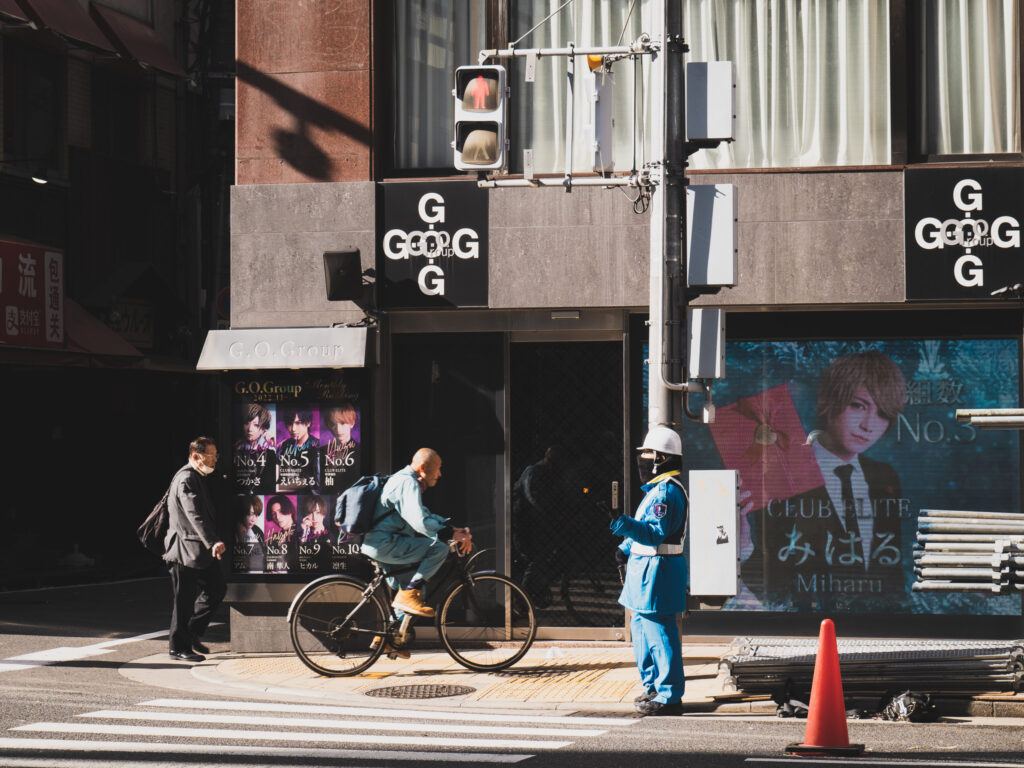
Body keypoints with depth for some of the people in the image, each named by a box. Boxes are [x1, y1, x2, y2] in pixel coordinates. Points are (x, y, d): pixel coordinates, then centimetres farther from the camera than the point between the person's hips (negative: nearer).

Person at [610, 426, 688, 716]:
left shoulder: (666, 491, -17)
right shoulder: (657, 488, 18)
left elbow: (656, 532, -27)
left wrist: (623, 524, -37)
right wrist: (626, 547, 17)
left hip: (657, 571, -11)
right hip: (645, 569, 11)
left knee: (659, 633, -9)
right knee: (641, 627, 19)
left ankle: (669, 697, -7)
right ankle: (653, 687, 29)